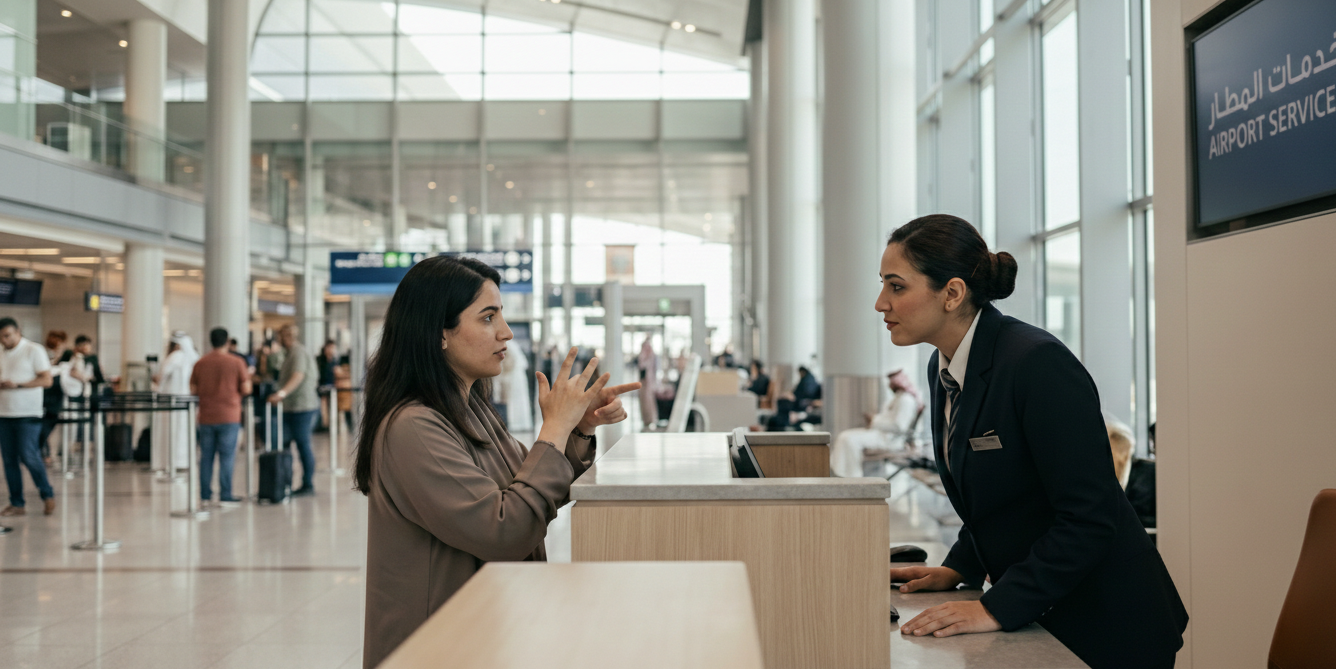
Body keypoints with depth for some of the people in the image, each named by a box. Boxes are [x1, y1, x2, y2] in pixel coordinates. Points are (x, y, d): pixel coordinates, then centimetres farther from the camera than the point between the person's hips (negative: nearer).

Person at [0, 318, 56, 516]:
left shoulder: (33, 350, -3)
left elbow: (46, 379, -8)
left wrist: (17, 385, -17)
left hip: (27, 413, -6)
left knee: (28, 455, -11)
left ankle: (48, 494, 6)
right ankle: (16, 503, 11)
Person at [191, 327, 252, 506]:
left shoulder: (200, 363, 2)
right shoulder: (236, 362, -6)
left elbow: (193, 390, 6)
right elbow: (246, 389, -7)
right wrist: (237, 393, 14)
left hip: (206, 417, 3)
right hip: (229, 417, -3)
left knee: (206, 456, 10)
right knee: (227, 456, 0)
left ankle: (205, 495, 13)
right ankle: (225, 496, -2)